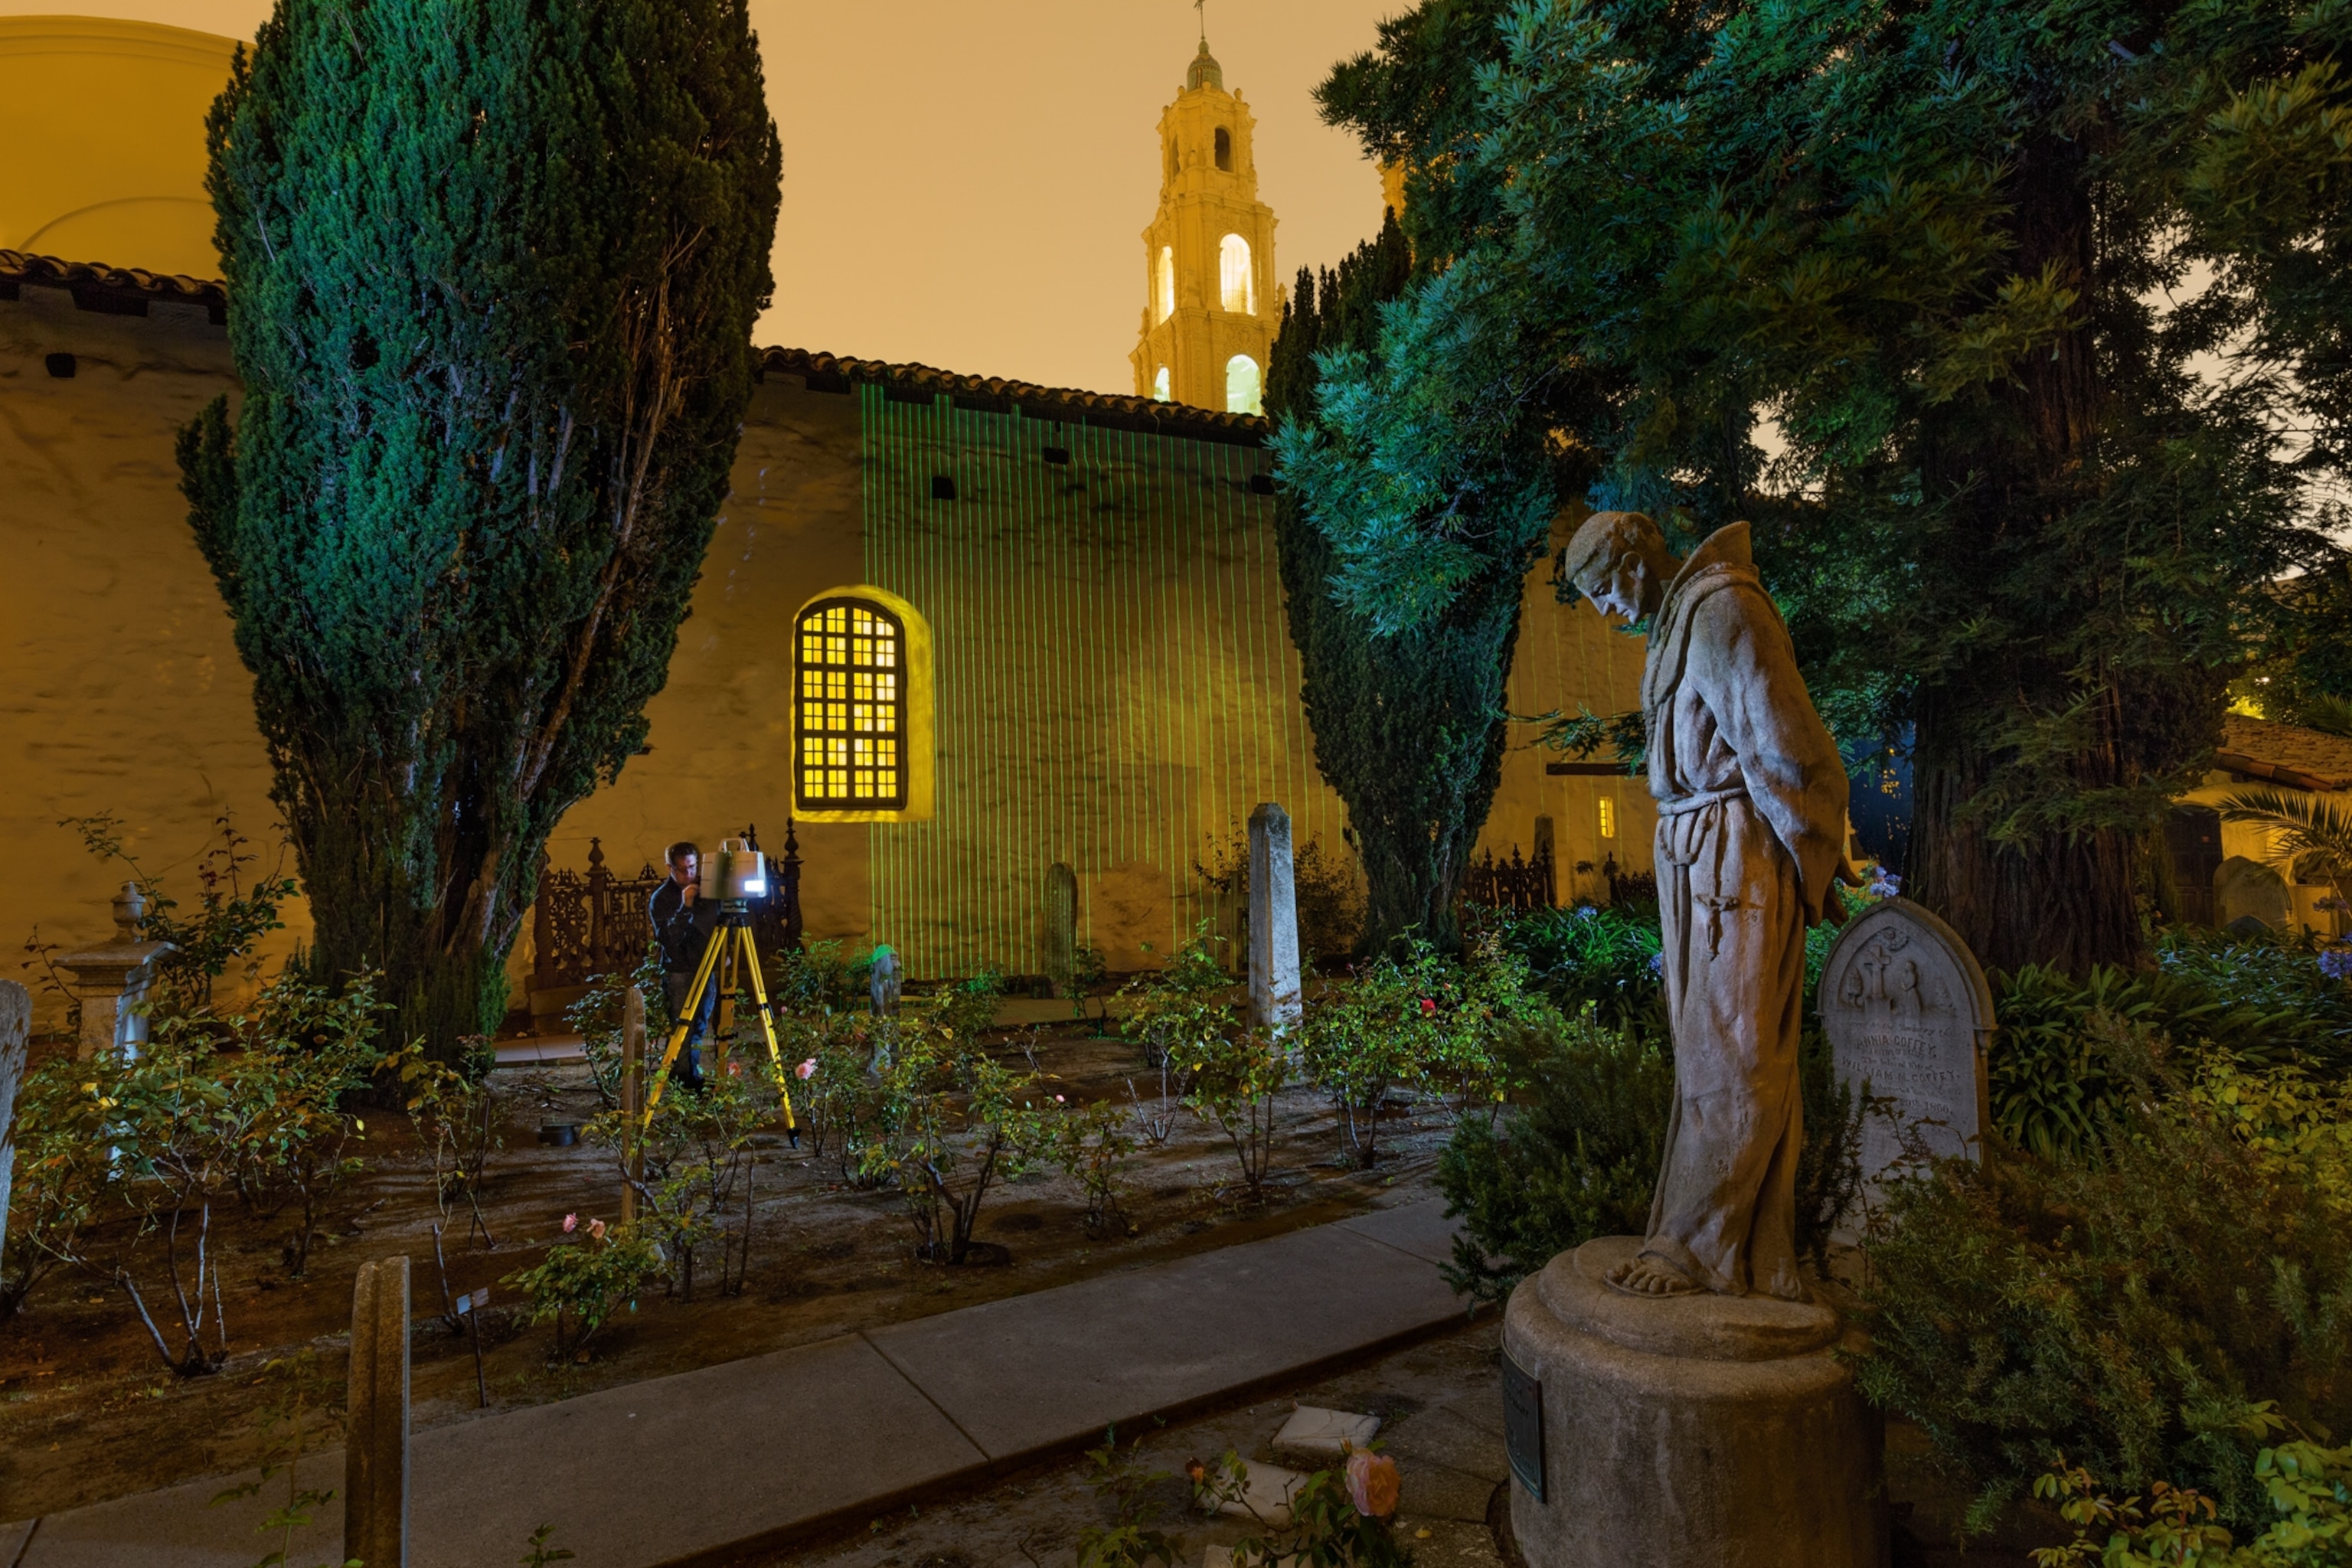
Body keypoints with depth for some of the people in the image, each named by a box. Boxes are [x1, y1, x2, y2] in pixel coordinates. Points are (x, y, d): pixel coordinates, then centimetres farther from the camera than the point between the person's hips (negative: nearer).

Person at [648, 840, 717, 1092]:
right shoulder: (661, 898, -9)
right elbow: (667, 938, -21)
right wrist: (684, 907, -30)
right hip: (680, 973, -4)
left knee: (700, 1028, 13)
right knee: (685, 1031, -4)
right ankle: (688, 1081, 6)